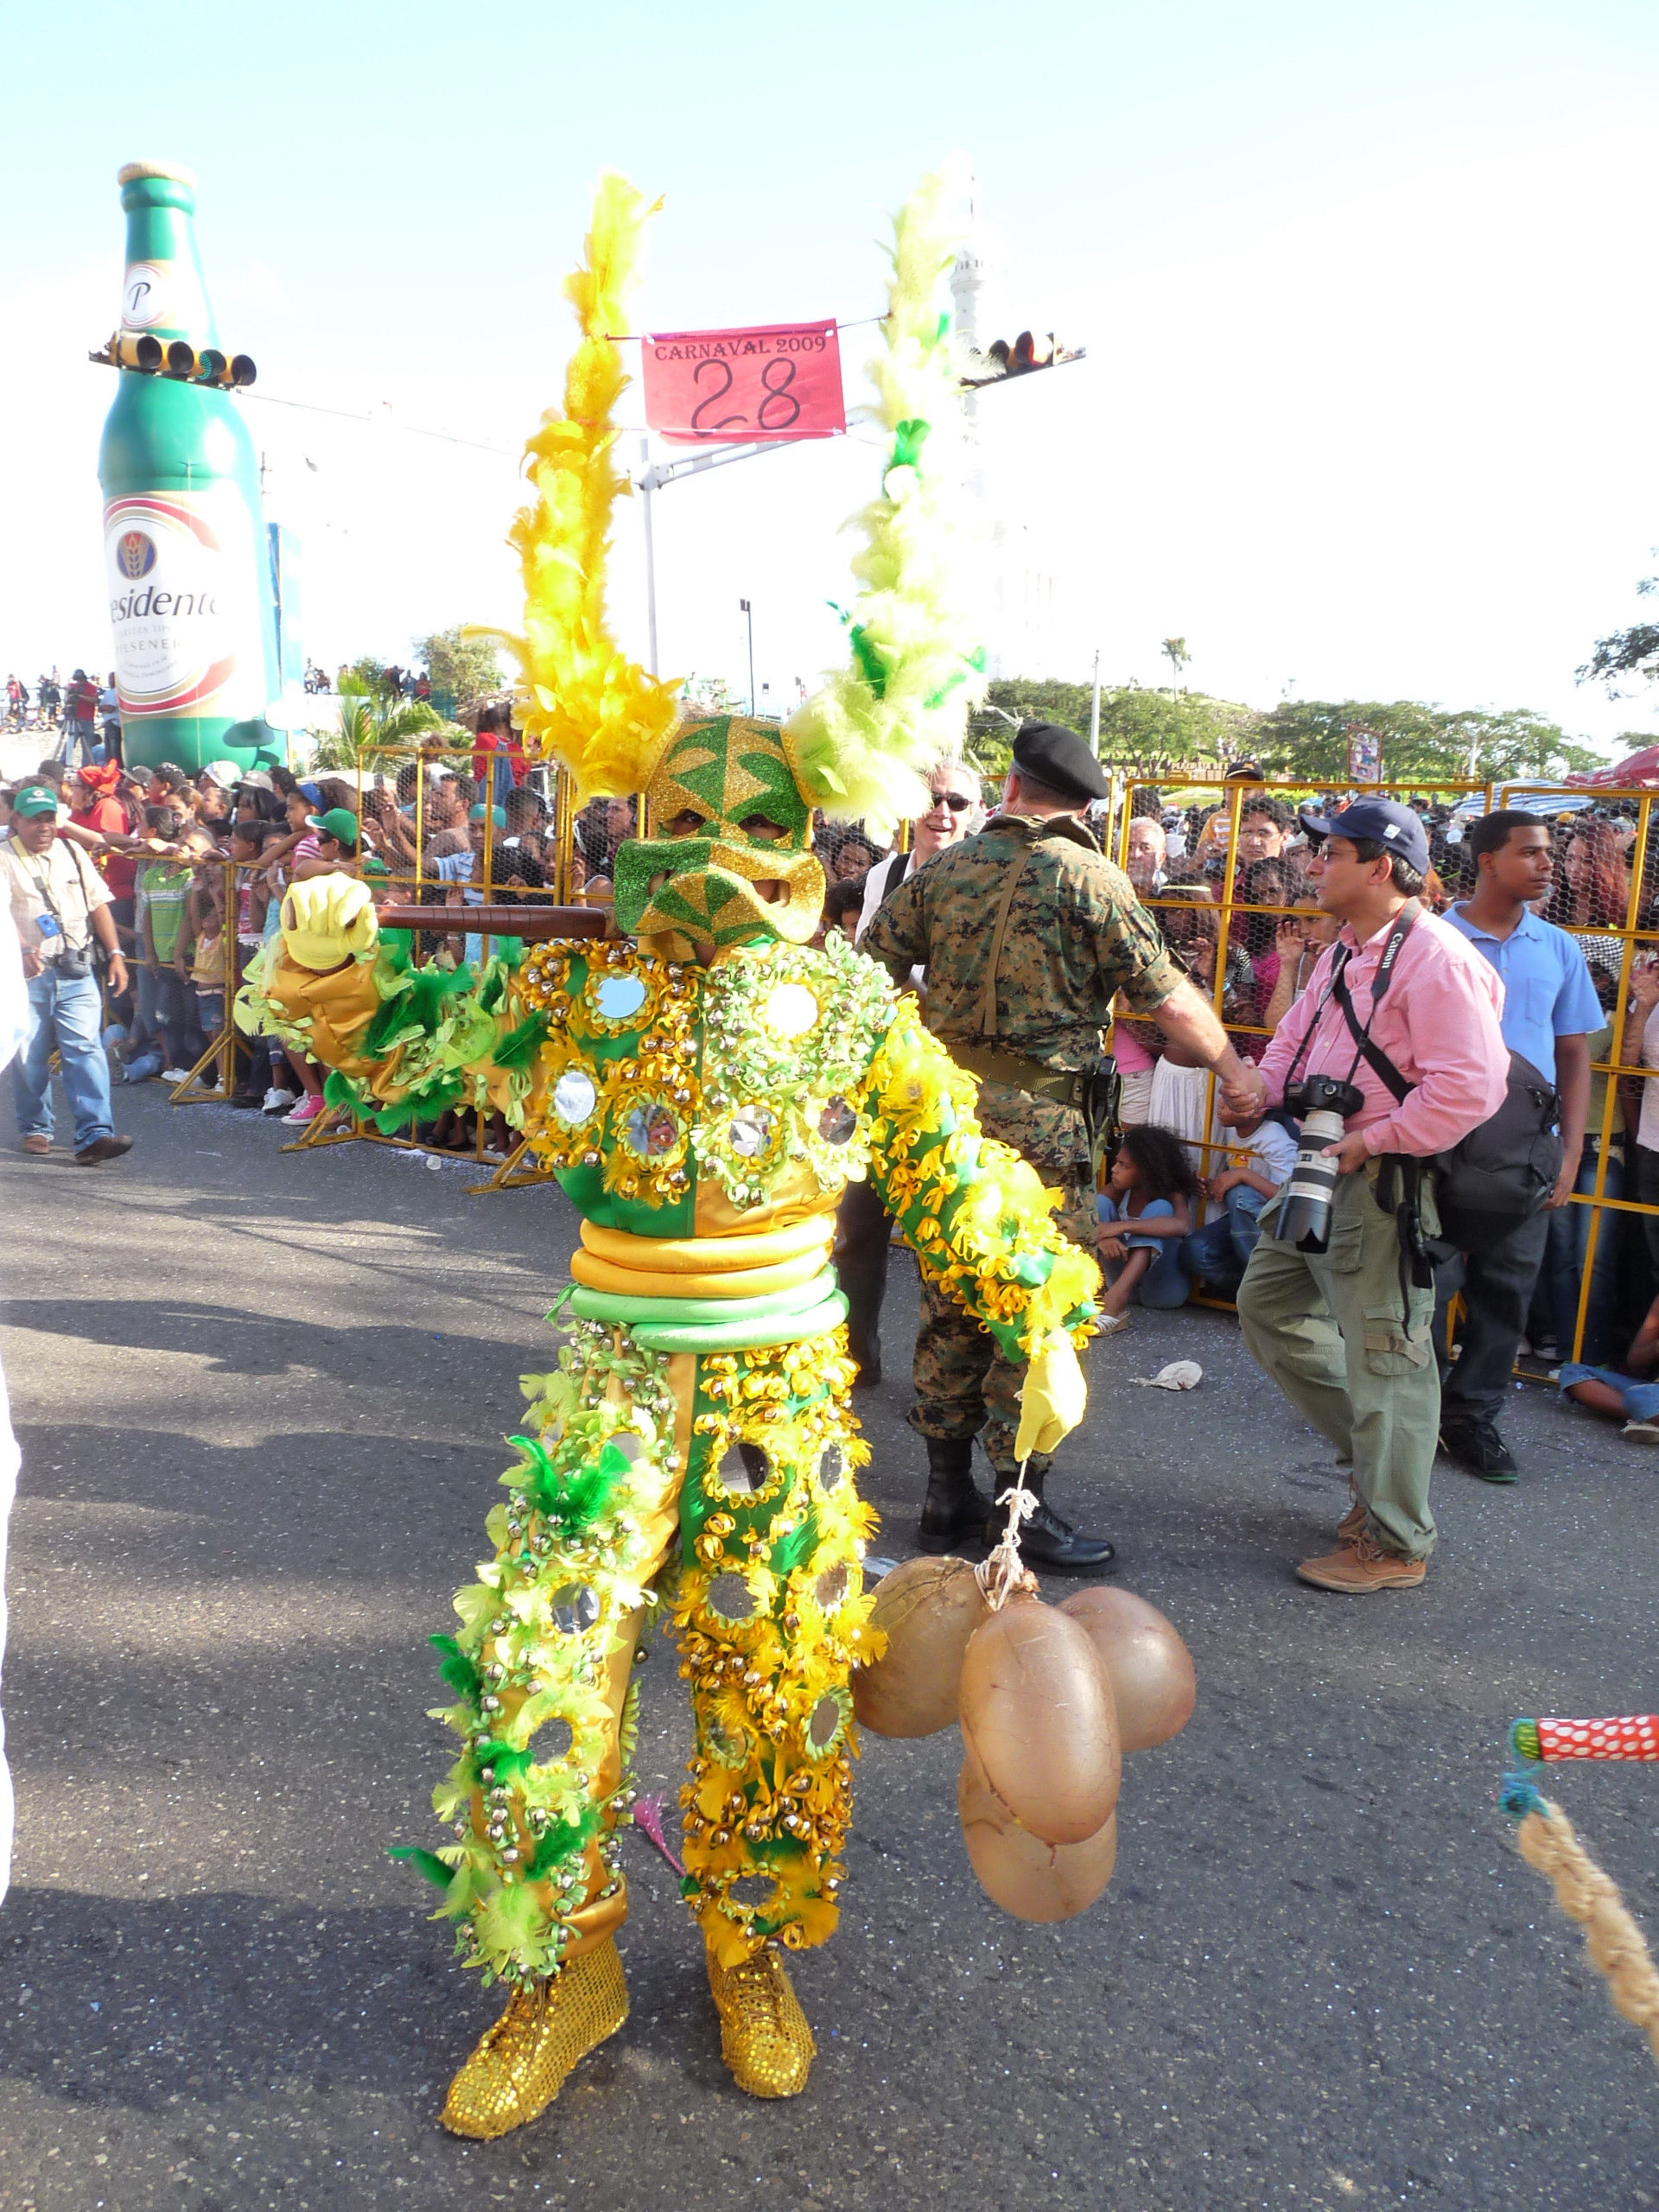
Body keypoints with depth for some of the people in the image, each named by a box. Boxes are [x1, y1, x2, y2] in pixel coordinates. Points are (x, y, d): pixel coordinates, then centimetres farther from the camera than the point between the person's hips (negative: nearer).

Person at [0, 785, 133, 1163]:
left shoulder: (71, 852, 14)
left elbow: (99, 902, 16)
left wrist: (115, 954, 8)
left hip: (76, 972, 3)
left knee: (86, 1049, -10)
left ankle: (94, 1135, -15)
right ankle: (35, 1129, 24)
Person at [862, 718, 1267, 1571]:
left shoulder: (941, 869, 6)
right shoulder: (1086, 876, -6)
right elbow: (1167, 996, -5)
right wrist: (1232, 1066, 10)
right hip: (1035, 1124, -5)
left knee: (949, 1301, 14)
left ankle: (948, 1491, 25)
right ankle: (1020, 1506, 11)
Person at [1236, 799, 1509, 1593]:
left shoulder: (1435, 958, -18)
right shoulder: (1345, 951, 14)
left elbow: (1470, 1087, -24)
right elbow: (1298, 1034, 21)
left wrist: (1372, 1141, -20)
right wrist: (1263, 1090, 1)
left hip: (1384, 1180, -10)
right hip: (1323, 1169, 10)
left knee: (1383, 1352, -2)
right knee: (1269, 1303, 18)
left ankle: (1394, 1544, 13)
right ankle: (1374, 1446, 31)